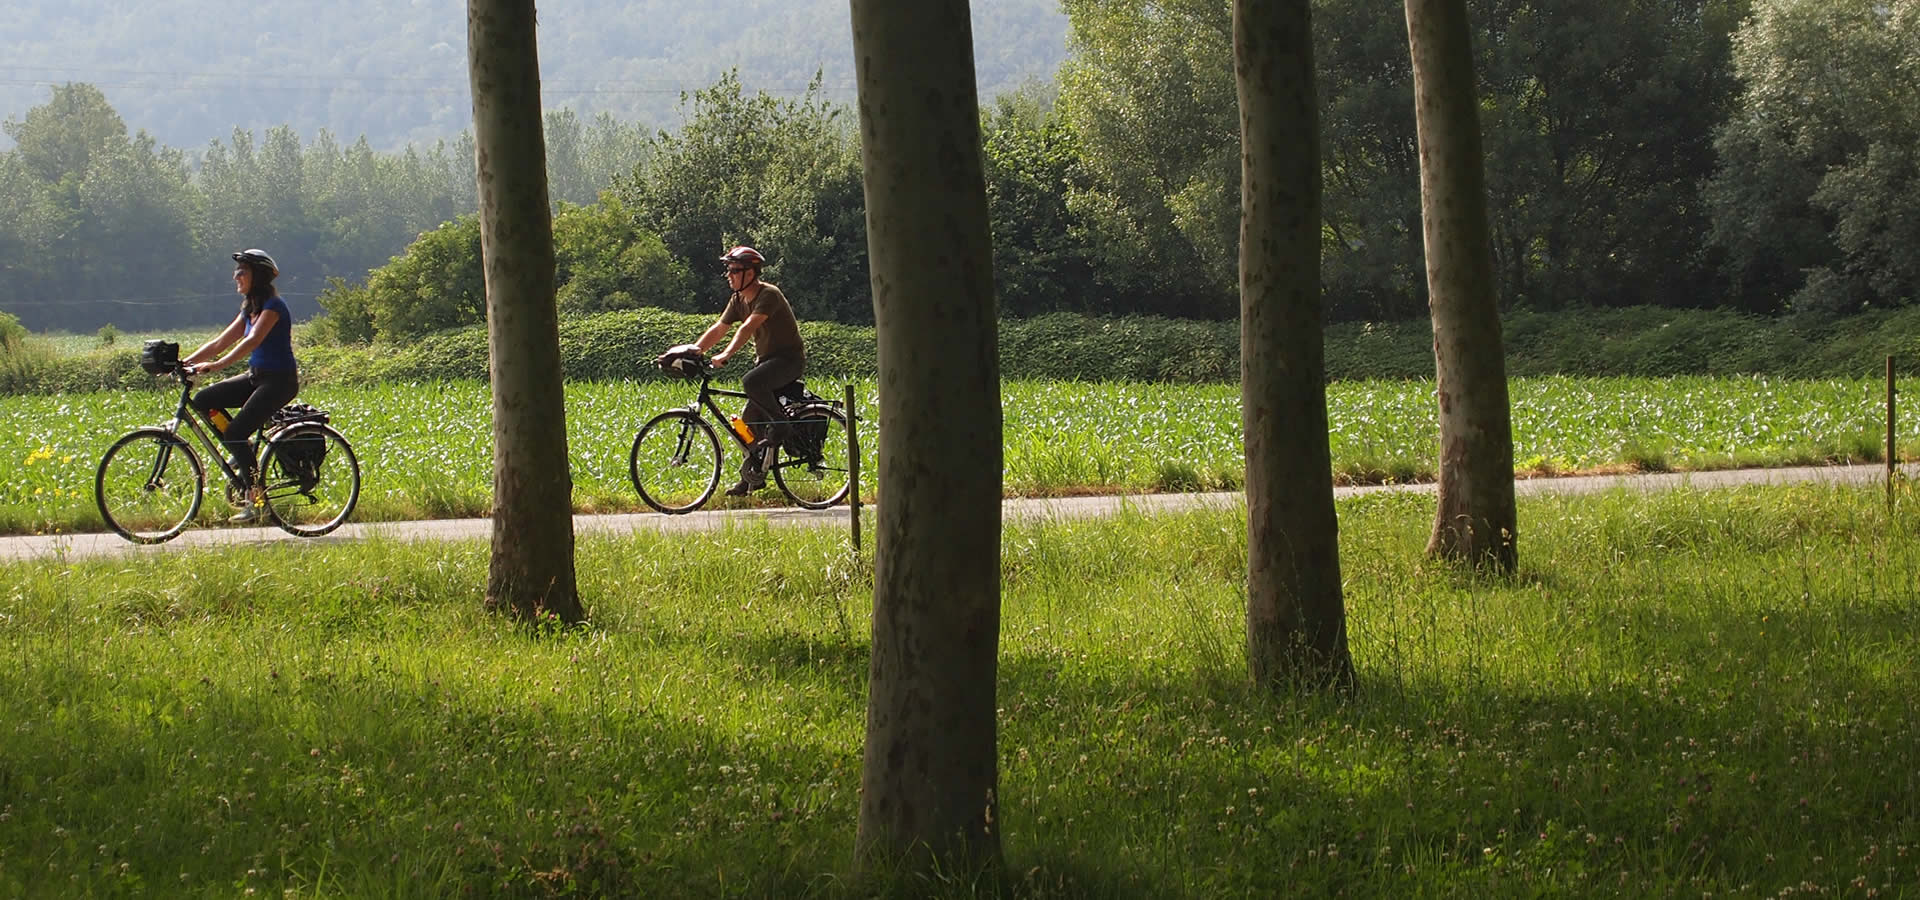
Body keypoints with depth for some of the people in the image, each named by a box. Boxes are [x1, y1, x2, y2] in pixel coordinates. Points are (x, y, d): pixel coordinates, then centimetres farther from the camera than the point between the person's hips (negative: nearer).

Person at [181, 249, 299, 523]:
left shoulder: (273, 306, -15)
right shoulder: (250, 309, 14)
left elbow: (252, 341, -29)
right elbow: (221, 342, 12)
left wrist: (216, 365, -40)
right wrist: (186, 362, 0)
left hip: (279, 380, -9)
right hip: (257, 377, 9)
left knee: (235, 434, -19)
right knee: (203, 400, -6)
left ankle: (258, 499, -8)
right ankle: (242, 454, 4)